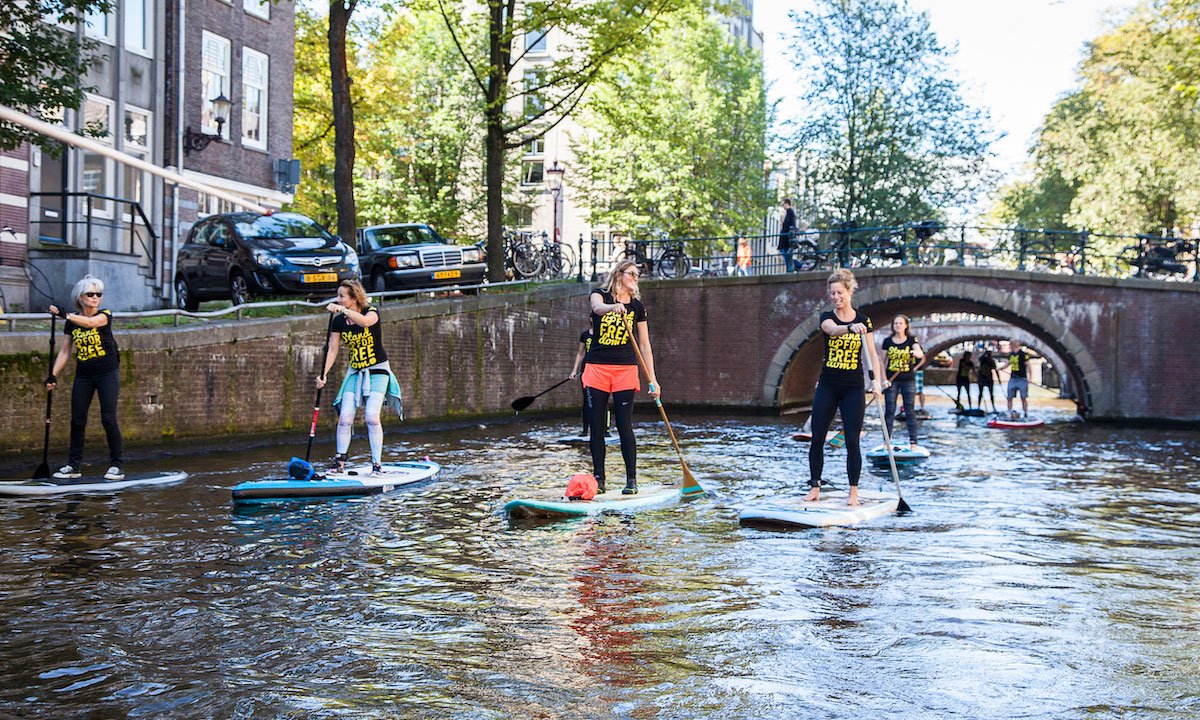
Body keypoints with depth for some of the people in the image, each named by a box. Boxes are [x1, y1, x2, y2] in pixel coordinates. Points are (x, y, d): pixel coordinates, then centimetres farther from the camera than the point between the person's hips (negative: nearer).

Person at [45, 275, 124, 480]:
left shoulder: (104, 315, -7)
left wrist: (63, 314, -35)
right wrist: (53, 375, 0)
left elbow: (90, 322, -30)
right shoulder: (72, 323, 6)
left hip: (107, 373, -4)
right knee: (77, 419, 4)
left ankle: (117, 465, 1)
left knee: (108, 418, -8)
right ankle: (74, 465, 15)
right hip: (83, 375, 4)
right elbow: (65, 351, 8)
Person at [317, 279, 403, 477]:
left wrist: (343, 310, -47)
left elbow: (365, 321, -38)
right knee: (344, 417, -6)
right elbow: (333, 350, -2)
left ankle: (377, 464, -7)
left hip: (378, 371, -4)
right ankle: (339, 462, 5)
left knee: (372, 416, -15)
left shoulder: (372, 311, -13)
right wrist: (324, 374, -14)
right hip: (355, 372, 4)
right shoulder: (338, 322, -1)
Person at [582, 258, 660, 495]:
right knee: (596, 427, 3)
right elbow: (597, 307, -24)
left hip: (625, 369, 0)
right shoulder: (600, 295, 2)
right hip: (597, 368, 0)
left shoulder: (637, 306, 6)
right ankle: (598, 478, 12)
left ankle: (631, 480, 4)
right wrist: (614, 306, -47)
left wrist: (652, 379, 0)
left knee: (624, 426, -4)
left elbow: (644, 345, 6)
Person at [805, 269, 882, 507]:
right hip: (827, 386, 1)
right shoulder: (827, 317, -1)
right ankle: (815, 487, 14)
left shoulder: (863, 321, 3)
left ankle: (853, 492, 7)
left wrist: (875, 379, -17)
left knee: (852, 441, -2)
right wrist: (851, 327, -47)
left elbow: (872, 354, -2)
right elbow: (833, 329, -26)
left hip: (853, 388, -1)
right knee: (817, 439, 2)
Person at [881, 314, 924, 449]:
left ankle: (913, 442, 1)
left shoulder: (911, 340, 0)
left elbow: (920, 353, -17)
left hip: (908, 380, -1)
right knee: (889, 410, -1)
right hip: (891, 380, 1)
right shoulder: (887, 341, 3)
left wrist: (917, 352, -42)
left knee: (910, 410, 0)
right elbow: (883, 362, 7)